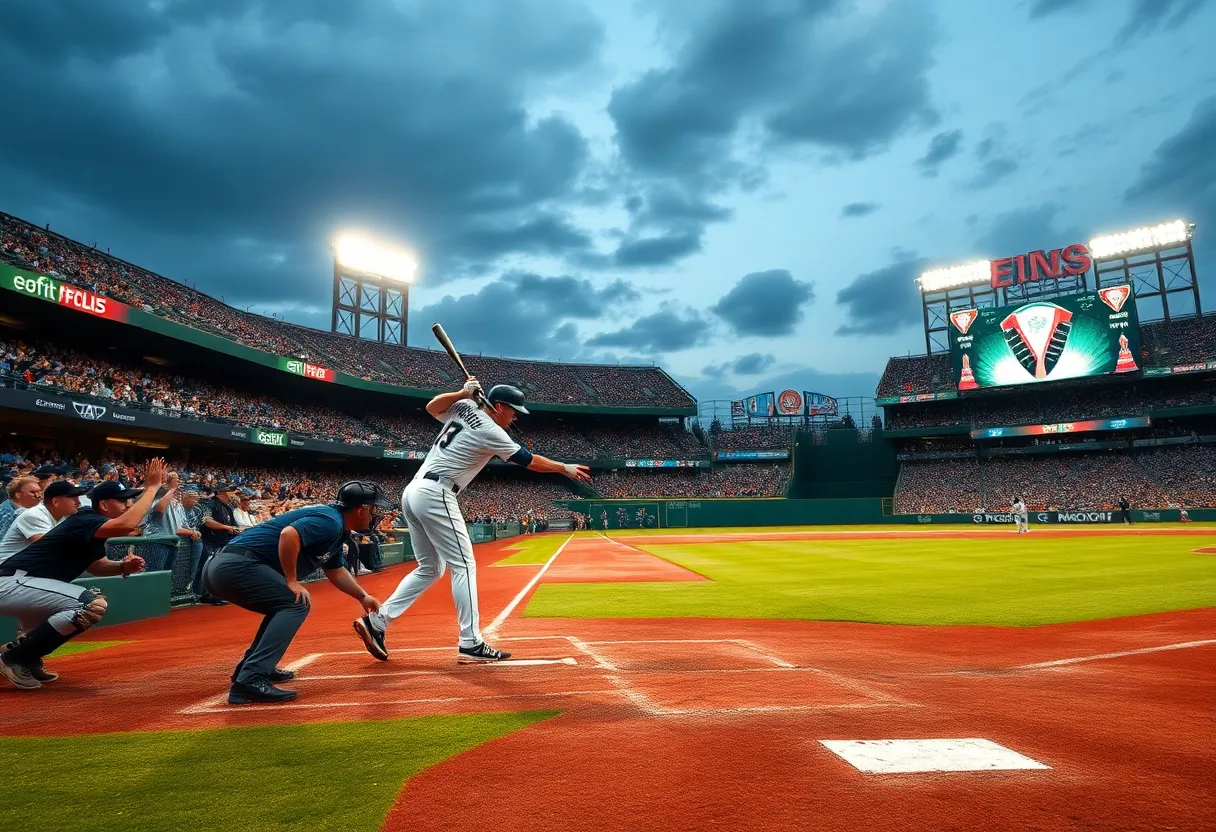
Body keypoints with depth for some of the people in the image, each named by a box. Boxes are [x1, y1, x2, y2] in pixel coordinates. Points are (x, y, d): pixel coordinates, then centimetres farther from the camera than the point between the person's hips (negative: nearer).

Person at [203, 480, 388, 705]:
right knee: (296, 604, -12)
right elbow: (288, 534, -29)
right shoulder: (330, 522, -12)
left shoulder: (336, 529, 20)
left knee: (284, 604, 25)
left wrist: (363, 597, 39)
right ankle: (250, 680, -19)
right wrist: (292, 581, -19)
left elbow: (335, 571, 34)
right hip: (236, 564, -11)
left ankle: (250, 668, 23)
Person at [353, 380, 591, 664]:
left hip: (412, 492, 9)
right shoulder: (491, 432, -7)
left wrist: (463, 393, 17)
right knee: (463, 565, -6)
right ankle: (471, 643, -9)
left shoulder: (464, 408, 14)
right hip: (435, 495, -9)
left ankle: (376, 621, 14)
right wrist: (565, 468, 10)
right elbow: (530, 461, -1)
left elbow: (432, 406, 30)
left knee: (429, 569, 16)